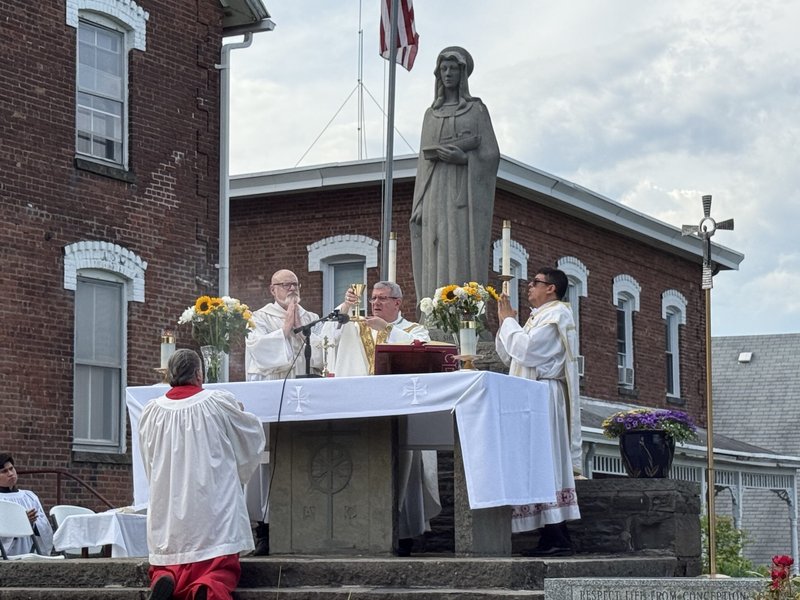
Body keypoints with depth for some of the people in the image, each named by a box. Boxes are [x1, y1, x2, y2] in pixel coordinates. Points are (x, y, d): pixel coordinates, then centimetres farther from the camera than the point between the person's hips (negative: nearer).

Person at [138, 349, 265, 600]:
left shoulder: (151, 412, 0)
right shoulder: (219, 402, -6)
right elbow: (253, 435, 12)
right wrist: (243, 415, 33)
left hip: (167, 512, 2)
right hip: (213, 512, -2)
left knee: (167, 567, 17)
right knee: (221, 571, 5)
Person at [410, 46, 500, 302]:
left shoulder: (476, 109, 8)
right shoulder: (431, 114, 19)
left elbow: (490, 154, 1)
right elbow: (425, 158, 13)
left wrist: (463, 158, -15)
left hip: (465, 193, -3)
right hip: (436, 193, 3)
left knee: (464, 259, -12)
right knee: (436, 264, -5)